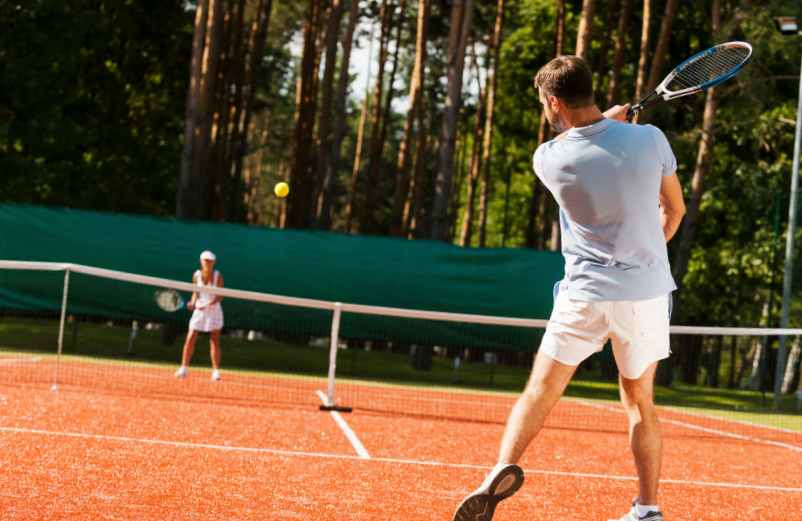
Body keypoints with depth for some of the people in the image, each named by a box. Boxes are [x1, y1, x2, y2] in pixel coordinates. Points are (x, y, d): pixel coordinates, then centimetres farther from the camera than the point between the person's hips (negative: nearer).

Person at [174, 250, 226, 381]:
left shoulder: (218, 276, -9)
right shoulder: (197, 275, -2)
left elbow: (220, 296, -12)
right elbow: (196, 293, 7)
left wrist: (208, 304, -26)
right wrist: (192, 302, -12)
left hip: (214, 310, -2)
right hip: (199, 310, 2)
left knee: (215, 341, -3)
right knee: (190, 339, -5)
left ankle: (216, 371, 2)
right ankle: (183, 368, 2)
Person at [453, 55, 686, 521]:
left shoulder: (550, 159, -8)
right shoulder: (649, 140, -6)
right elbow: (675, 209, 10)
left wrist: (606, 120, 25)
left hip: (585, 294, -2)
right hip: (647, 293, 2)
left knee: (540, 392, 3)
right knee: (641, 404, 16)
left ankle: (504, 468, -19)